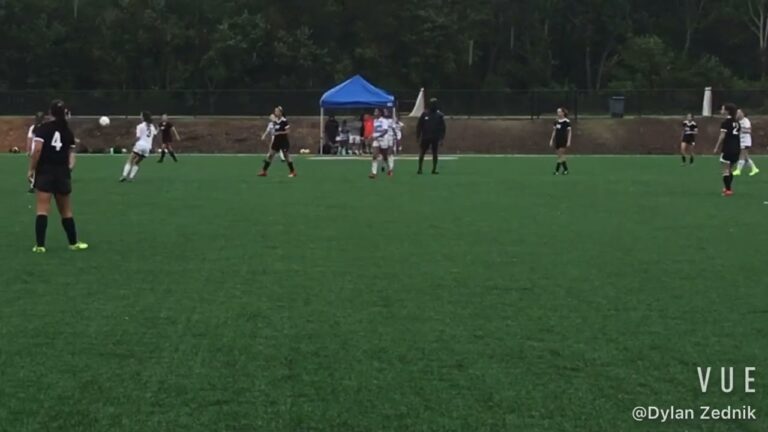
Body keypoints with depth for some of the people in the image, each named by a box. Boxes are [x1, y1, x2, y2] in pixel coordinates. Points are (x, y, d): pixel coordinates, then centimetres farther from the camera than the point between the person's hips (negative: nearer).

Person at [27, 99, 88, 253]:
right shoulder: (68, 132, 7)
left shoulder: (43, 128, -4)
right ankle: (73, 243, 22)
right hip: (63, 173, 3)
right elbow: (71, 154, 4)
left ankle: (40, 245, -10)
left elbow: (37, 150, -12)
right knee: (66, 210, 15)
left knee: (42, 208, -5)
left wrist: (31, 169, -5)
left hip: (45, 171, -3)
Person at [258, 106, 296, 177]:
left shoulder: (284, 121, -13)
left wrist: (279, 133, -23)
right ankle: (264, 171, 4)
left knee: (287, 156, 0)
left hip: (284, 141, -6)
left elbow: (288, 131, -16)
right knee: (270, 155, 1)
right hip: (276, 141, 6)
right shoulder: (275, 121, 7)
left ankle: (292, 172, 13)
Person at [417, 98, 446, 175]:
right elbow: (419, 126, 5)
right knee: (422, 153, 1)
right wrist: (418, 136, 1)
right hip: (425, 137, 0)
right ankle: (420, 169, 8)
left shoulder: (440, 115, 1)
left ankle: (434, 169, 10)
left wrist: (442, 138, -4)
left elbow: (442, 128, 2)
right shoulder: (424, 114, 2)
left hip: (435, 138, 0)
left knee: (435, 154, 4)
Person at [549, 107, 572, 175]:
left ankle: (557, 170, -7)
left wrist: (569, 141, -11)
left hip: (563, 141, -6)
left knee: (560, 155, -8)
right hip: (557, 141, 6)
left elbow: (569, 131, -6)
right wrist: (551, 140, 12)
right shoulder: (556, 121, 9)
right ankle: (565, 169, 15)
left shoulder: (567, 121, -8)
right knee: (561, 156, 6)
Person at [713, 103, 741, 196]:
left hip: (727, 149, -7)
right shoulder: (736, 122, 11)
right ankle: (728, 188, 26)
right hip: (737, 148, 7)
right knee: (730, 169, 19)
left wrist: (717, 148, -8)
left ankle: (728, 190, -6)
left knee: (726, 171, -3)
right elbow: (739, 135, 13)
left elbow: (722, 137, -14)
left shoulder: (725, 122, -10)